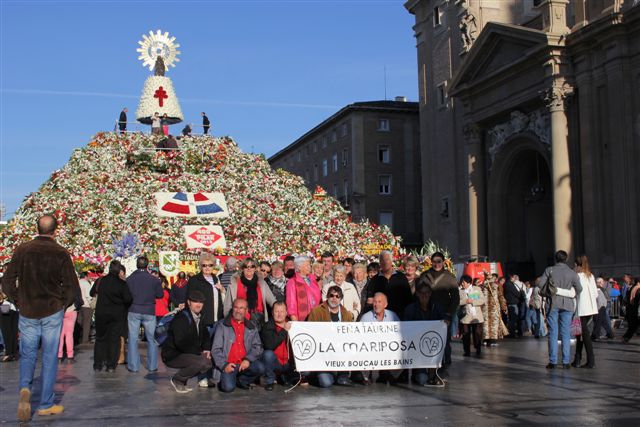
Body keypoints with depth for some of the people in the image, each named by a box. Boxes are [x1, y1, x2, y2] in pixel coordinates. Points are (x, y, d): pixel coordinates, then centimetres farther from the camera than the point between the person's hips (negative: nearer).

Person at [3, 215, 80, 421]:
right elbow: (72, 287, -9)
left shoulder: (22, 250, -3)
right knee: (50, 358, 7)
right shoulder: (60, 253, -9)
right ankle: (46, 404, 12)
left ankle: (25, 387, -10)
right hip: (52, 313, -2)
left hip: (27, 313, 2)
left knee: (27, 354, 16)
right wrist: (63, 305, 8)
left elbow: (7, 282, -1)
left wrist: (18, 302, 11)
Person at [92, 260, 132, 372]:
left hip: (101, 314, 2)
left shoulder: (100, 281, -3)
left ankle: (97, 365, 13)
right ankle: (111, 365, 3)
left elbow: (92, 293, 12)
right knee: (114, 339, 5)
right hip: (117, 315, -2)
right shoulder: (122, 283, -12)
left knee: (100, 338, 13)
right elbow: (128, 299, -16)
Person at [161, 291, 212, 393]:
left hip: (187, 353, 9)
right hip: (172, 355, -9)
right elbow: (181, 343, -27)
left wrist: (206, 349, -1)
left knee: (210, 361, -3)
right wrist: (199, 352, -19)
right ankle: (177, 379, -7)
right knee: (202, 362, -28)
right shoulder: (181, 318, -19)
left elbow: (206, 336, 20)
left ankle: (182, 378, 8)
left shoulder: (199, 318, 8)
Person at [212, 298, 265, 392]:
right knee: (228, 387, -27)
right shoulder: (223, 326, 4)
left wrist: (248, 359, -16)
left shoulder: (252, 328, 13)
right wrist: (224, 365, -16)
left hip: (244, 364, 3)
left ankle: (241, 380, 4)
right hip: (229, 366, -3)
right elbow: (216, 349, -1)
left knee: (260, 368, -25)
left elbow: (257, 347, 3)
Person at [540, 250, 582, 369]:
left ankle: (552, 361, 1)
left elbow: (540, 285, -7)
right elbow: (579, 288, 1)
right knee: (566, 334, 5)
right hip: (567, 304, 1)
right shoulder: (572, 273, 4)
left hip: (553, 304, -1)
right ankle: (566, 361, 4)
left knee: (553, 333, 2)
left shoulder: (549, 270, 0)